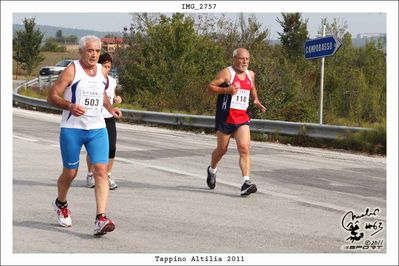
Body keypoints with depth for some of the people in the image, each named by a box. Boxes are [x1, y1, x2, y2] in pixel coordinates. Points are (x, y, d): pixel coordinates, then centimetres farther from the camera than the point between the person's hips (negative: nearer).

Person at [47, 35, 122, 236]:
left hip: (97, 129, 4)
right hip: (72, 129, -4)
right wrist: (70, 106, -25)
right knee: (70, 172, 7)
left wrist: (110, 108, 12)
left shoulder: (101, 71, 10)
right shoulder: (71, 71, -7)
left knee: (101, 170, -12)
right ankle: (61, 204, 38)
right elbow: (52, 96, -8)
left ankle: (100, 219, -16)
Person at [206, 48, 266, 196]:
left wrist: (256, 100, 14)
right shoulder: (227, 73, -8)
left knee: (244, 149, -13)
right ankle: (212, 170, 42)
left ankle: (246, 183, -20)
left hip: (242, 118, 4)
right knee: (222, 149, 11)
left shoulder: (250, 75, 11)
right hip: (225, 117, -4)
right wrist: (226, 90, -26)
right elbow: (210, 87, -11)